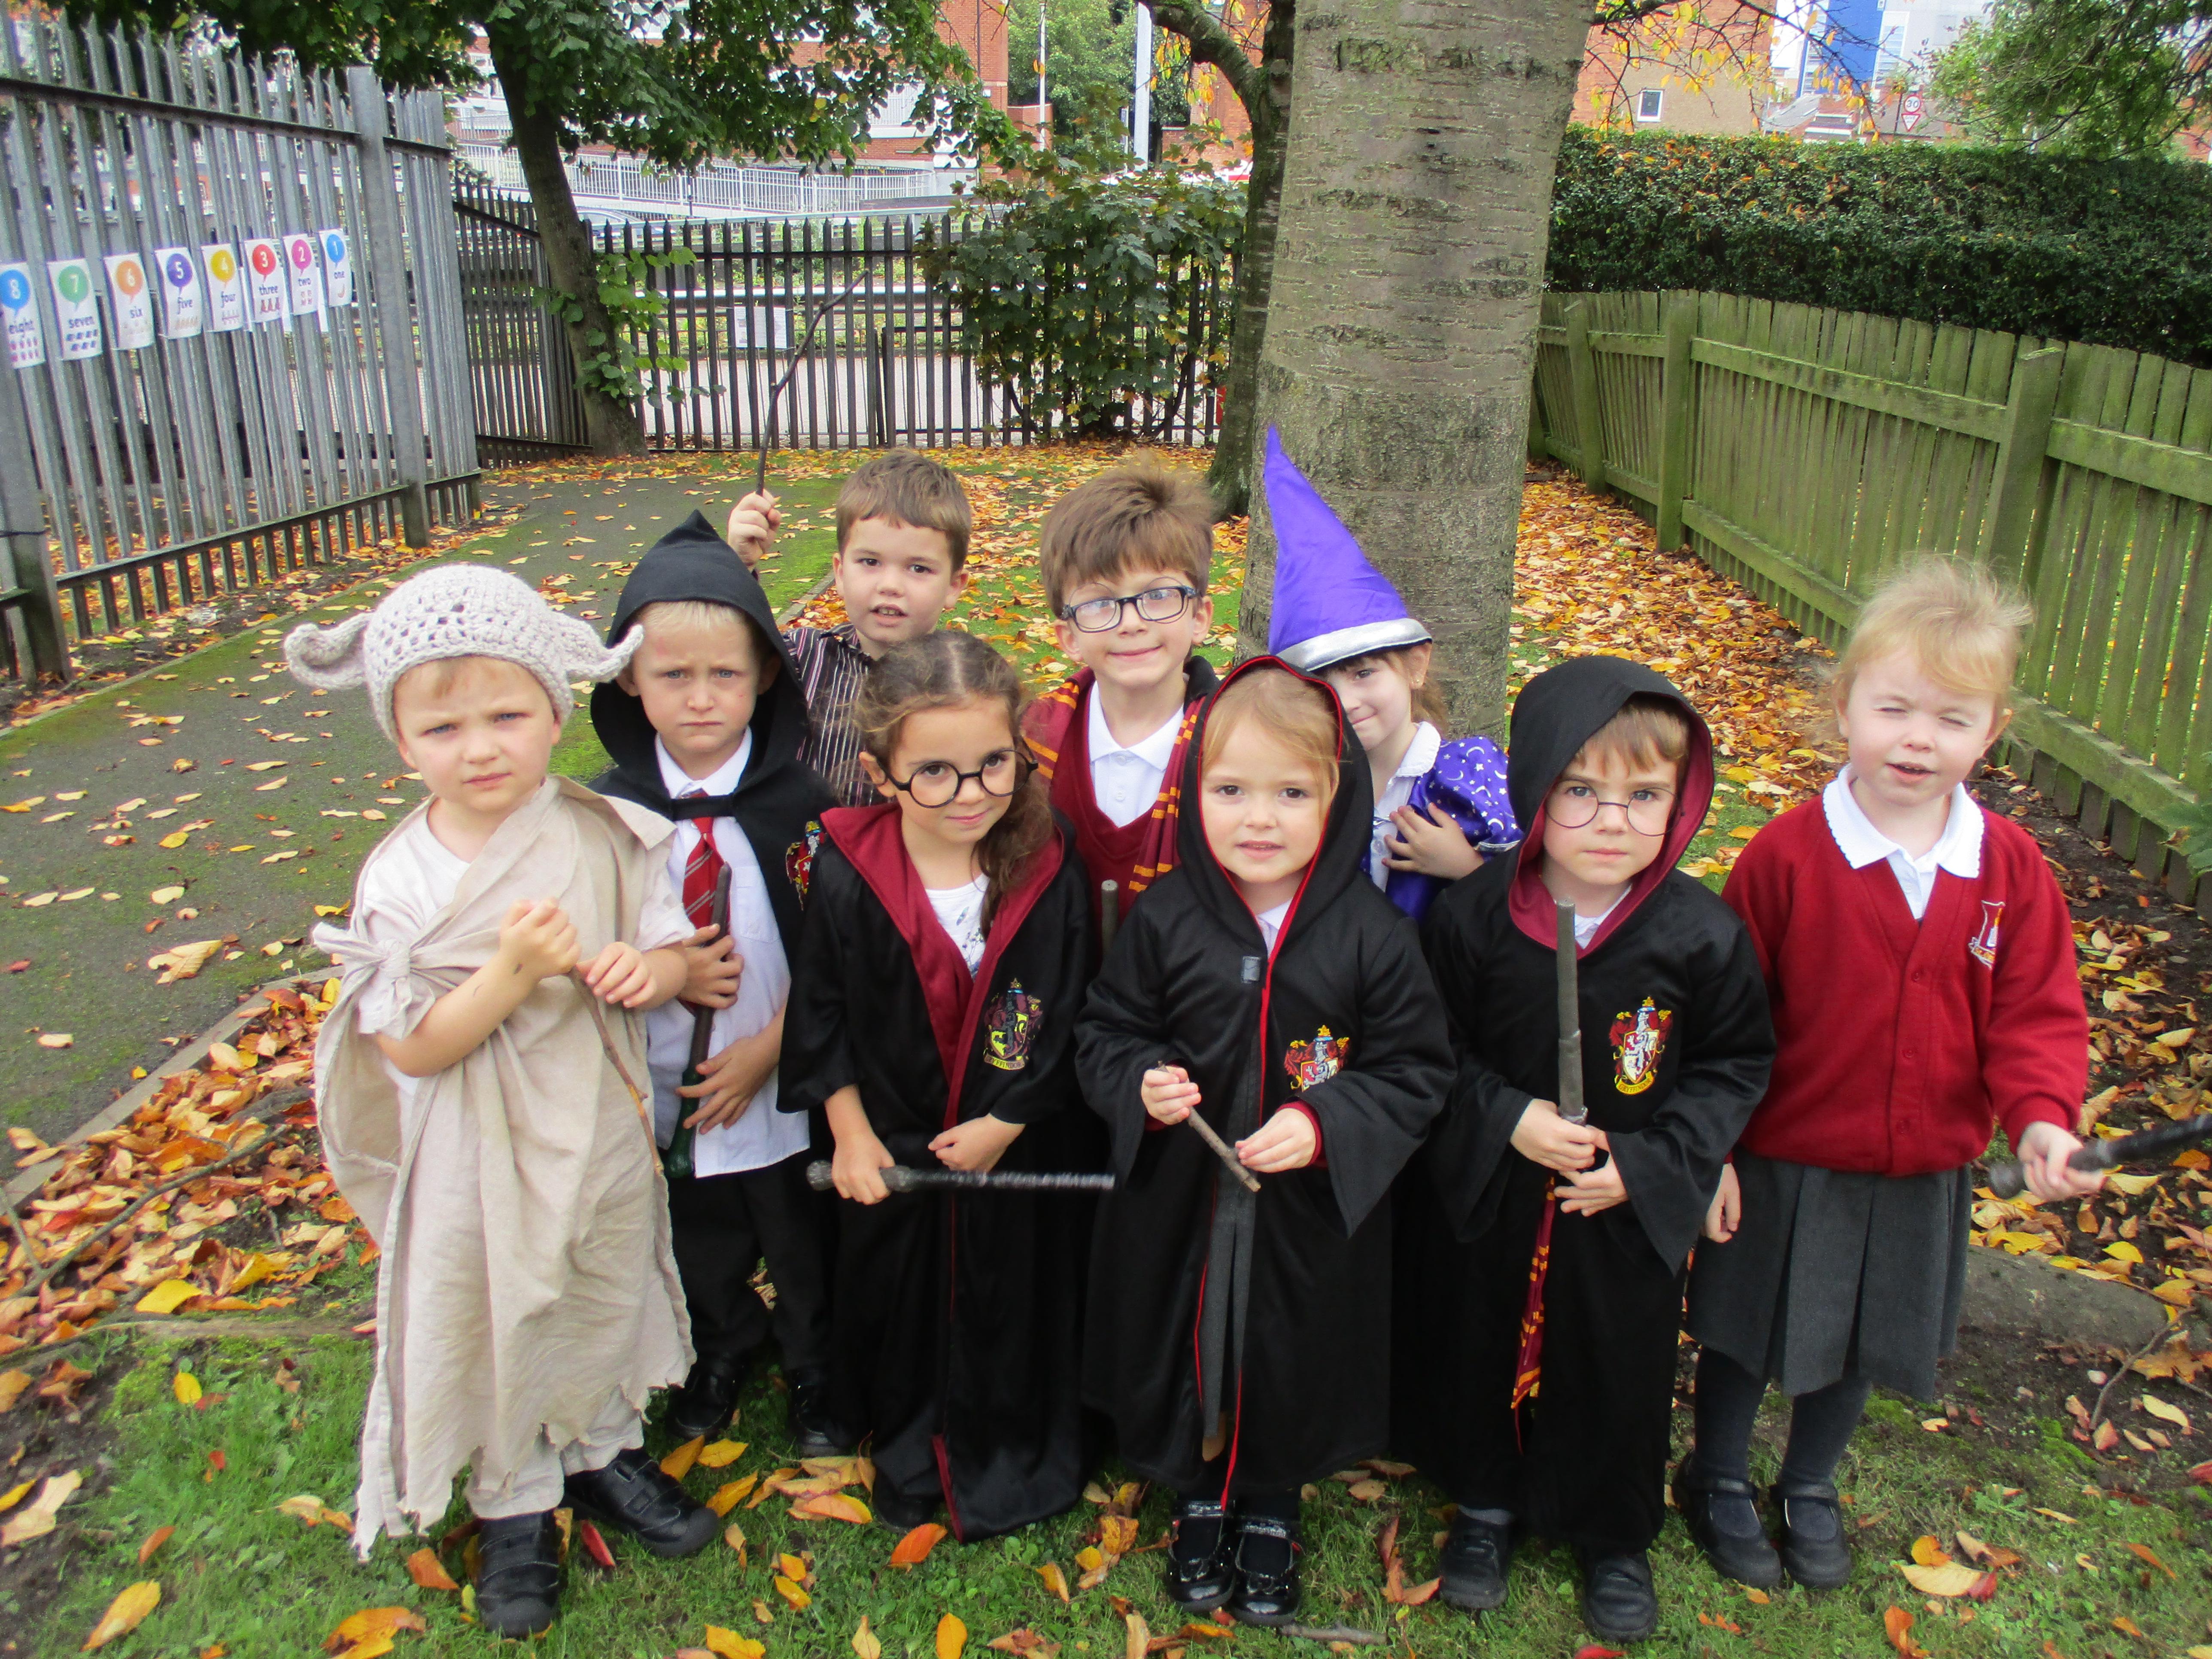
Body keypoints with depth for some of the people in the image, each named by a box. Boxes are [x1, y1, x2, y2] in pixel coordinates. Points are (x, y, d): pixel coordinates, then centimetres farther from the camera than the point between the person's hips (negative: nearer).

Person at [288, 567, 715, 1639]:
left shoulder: (605, 840, -12)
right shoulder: (402, 879, -17)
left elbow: (671, 954, -3)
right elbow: (411, 1047, -17)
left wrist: (642, 969, -26)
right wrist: (512, 973, -32)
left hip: (600, 1140, 2)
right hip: (478, 1162, -2)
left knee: (607, 1310, 22)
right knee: (495, 1336, 16)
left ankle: (605, 1454, 50)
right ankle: (515, 1506, 42)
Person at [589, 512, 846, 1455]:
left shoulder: (800, 802, -13)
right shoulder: (608, 809, -8)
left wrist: (767, 1047, -15)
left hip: (783, 1082, -2)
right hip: (665, 1087, 2)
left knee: (805, 1246, 17)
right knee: (697, 1245, 23)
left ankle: (816, 1375, 42)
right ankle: (720, 1356, 51)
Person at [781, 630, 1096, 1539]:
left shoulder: (1051, 877, -18)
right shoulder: (847, 879, -17)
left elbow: (1070, 1022, -10)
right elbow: (819, 1015, -6)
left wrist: (1007, 1123, -12)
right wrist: (851, 1132, -6)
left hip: (1020, 1150, 0)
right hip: (891, 1154, 1)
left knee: (1012, 1308, 18)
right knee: (898, 1303, 21)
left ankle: (1007, 1456, 45)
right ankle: (908, 1451, 48)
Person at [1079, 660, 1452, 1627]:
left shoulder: (1371, 934, -14)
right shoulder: (1164, 920, -10)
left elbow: (1415, 1070, -8)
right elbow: (1107, 1032, 2)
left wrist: (1325, 1124, -22)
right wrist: (1142, 1083, -18)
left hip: (1314, 1215, -1)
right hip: (1179, 1208, 1)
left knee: (1294, 1364, 17)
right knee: (1184, 1353, 18)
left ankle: (1273, 1511, 47)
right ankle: (1199, 1499, 48)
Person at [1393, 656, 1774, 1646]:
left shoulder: (1703, 935, -15)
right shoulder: (1473, 916, -16)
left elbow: (1737, 1065, -3)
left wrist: (1652, 1165, -12)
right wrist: (1506, 1119, -19)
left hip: (1629, 1212, 0)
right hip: (1485, 1196, 0)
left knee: (1617, 1368, 17)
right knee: (1481, 1346, 18)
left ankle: (1615, 1535, 45)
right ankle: (1486, 1502, 47)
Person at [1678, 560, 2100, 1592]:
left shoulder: (2011, 870, -7)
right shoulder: (1789, 855, -18)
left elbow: (2037, 1013, -2)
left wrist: (2042, 1116, -20)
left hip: (1924, 1171, 4)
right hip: (1783, 1164, -3)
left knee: (1859, 1345, 23)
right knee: (1746, 1332, 15)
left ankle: (1811, 1488, 49)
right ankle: (1718, 1479, 43)